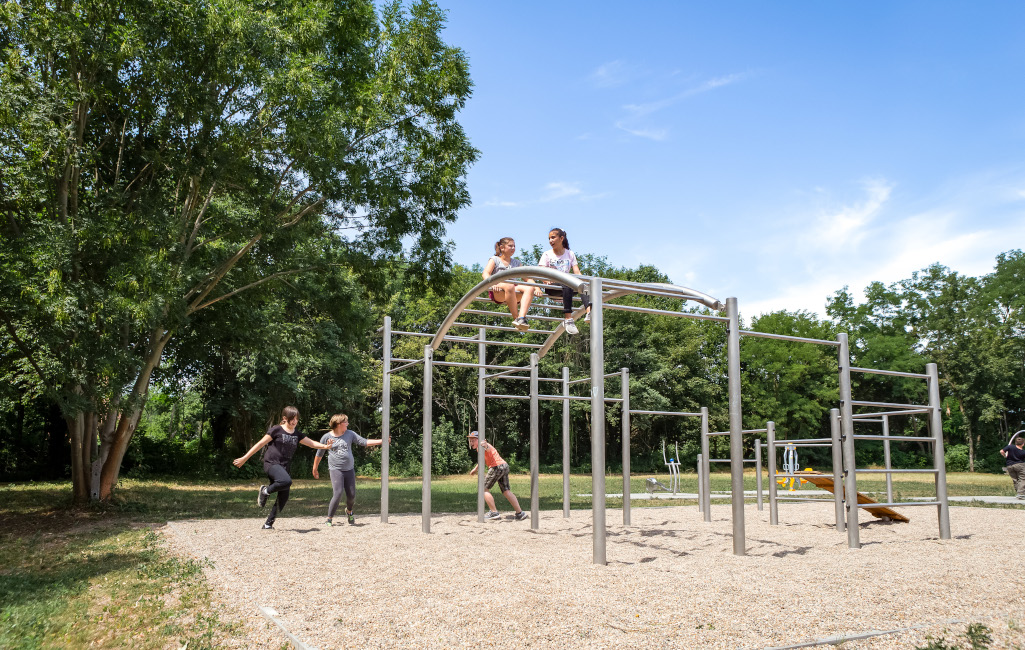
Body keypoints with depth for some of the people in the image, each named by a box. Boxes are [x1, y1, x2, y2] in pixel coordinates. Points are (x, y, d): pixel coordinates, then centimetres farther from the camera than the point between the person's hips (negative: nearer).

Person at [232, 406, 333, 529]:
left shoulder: (297, 435, 13)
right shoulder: (277, 430, -4)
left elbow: (311, 443, 8)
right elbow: (260, 444, -3)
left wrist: (325, 446, -11)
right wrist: (244, 458, -2)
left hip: (283, 467, 7)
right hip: (271, 463, -7)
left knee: (283, 497, 2)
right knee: (286, 481, -34)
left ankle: (268, 523, 16)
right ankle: (265, 491, -6)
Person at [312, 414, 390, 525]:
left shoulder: (350, 434, 7)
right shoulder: (327, 437, 0)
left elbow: (364, 442, 5)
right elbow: (319, 454, 10)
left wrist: (381, 441, -1)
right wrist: (315, 469, 17)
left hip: (349, 469, 4)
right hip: (335, 469, -4)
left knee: (351, 495, 3)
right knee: (338, 493, -19)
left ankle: (349, 511, 37)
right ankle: (329, 519, -4)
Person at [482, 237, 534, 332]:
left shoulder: (516, 263, 25)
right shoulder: (494, 259, 11)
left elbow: (527, 278, 18)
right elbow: (485, 274, -6)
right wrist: (492, 284, -29)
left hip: (514, 293, 4)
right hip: (497, 292, -4)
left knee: (529, 288, -28)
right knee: (509, 286, -39)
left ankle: (521, 318, -45)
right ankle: (515, 317, -35)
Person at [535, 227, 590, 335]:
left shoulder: (570, 254, 16)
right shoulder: (547, 254, 10)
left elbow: (577, 272, 5)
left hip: (566, 285, 3)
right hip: (551, 287, -3)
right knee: (567, 285, -38)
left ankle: (589, 312, -52)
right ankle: (568, 320, -44)